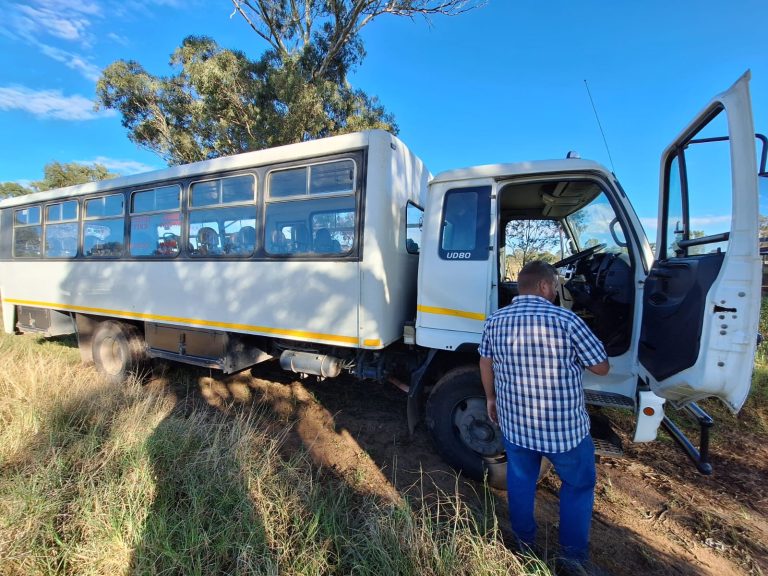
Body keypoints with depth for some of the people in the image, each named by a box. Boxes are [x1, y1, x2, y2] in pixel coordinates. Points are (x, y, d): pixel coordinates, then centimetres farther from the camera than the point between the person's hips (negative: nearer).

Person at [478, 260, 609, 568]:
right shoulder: (566, 320, -18)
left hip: (514, 424, 3)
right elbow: (602, 367, -7)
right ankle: (573, 553, 37)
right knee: (579, 485, 24)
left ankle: (523, 540, 45)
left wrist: (491, 398, 21)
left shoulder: (495, 321, -6)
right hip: (565, 427, -3)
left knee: (520, 481, 26)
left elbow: (486, 364, 6)